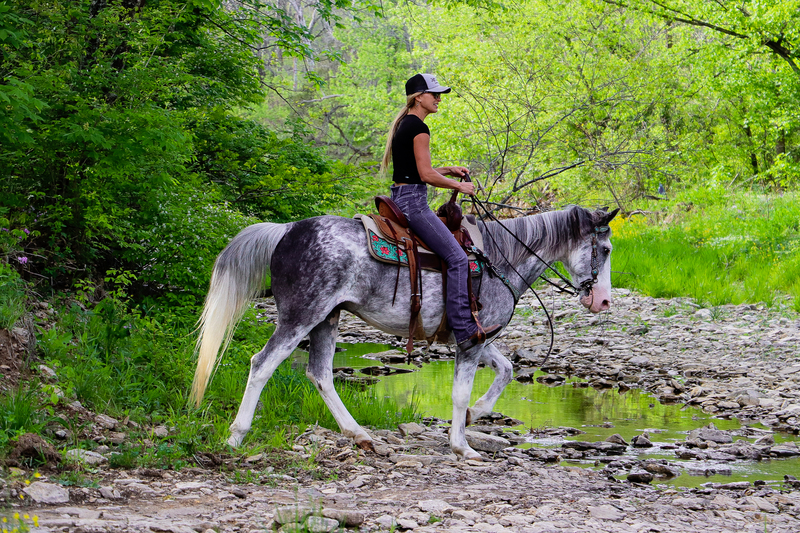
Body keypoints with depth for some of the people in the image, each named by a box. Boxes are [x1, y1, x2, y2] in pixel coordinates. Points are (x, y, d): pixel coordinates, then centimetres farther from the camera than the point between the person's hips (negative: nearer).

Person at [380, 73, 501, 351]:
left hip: (399, 198, 11)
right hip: (413, 200, -11)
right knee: (457, 258, -14)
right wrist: (459, 185, -5)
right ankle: (464, 330, -20)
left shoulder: (403, 124, 17)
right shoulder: (418, 128, -14)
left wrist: (449, 170, 17)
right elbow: (426, 175, -18)